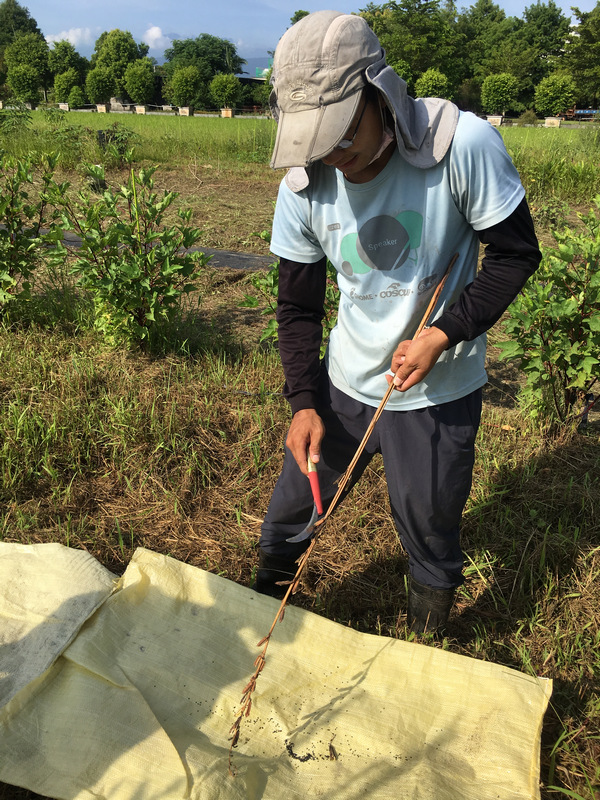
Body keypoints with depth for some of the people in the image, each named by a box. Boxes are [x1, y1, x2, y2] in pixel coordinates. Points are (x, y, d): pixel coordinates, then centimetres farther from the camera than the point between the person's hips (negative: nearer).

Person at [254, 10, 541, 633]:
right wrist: (303, 402, -9)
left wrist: (443, 335, -21)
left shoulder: (463, 145, -21)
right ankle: (262, 608, 50)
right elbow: (297, 305, -1)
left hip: (438, 393, -3)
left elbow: (515, 253, -10)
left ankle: (426, 646, 47)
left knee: (429, 533, 13)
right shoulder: (304, 183, -9)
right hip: (343, 380, 4)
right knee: (292, 505, 16)